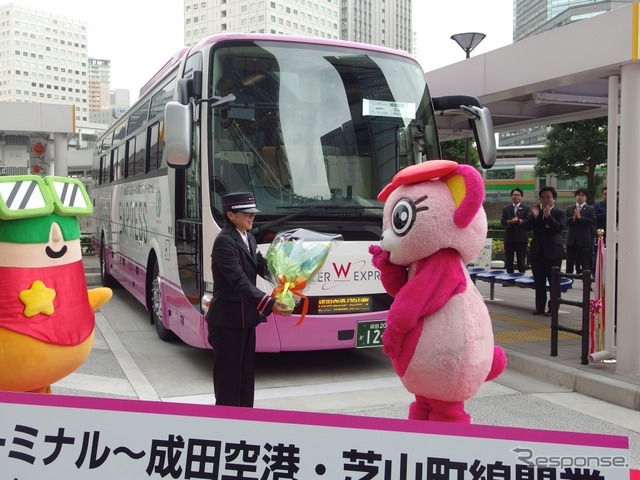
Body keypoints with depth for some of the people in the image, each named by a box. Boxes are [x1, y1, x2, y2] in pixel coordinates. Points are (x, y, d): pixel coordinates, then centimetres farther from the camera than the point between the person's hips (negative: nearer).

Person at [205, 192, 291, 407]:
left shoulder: (249, 239, 11)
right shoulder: (224, 241, -19)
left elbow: (262, 267, 6)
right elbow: (239, 280, -28)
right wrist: (269, 304, -37)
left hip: (246, 319, 9)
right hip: (227, 321, -9)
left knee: (246, 375, 17)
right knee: (228, 377, 0)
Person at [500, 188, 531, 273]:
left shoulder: (526, 208, 4)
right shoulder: (506, 208, 11)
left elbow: (528, 221, -8)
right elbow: (502, 220, -2)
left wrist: (519, 221, -23)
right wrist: (510, 222, -21)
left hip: (521, 238, -2)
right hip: (509, 238, 2)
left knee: (521, 260, 3)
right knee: (509, 260, 6)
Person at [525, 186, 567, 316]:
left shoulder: (560, 213, -1)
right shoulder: (536, 211, 10)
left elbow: (560, 227, -16)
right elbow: (528, 227, 1)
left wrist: (548, 216, -25)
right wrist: (534, 216, -14)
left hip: (553, 252, -4)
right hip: (537, 252, 4)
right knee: (538, 282, 8)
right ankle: (540, 307, 15)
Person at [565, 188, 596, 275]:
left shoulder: (590, 209, 3)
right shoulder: (569, 209, 12)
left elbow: (592, 221, -12)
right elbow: (565, 221, 1)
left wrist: (580, 217, -17)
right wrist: (573, 218, -16)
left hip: (584, 241, -3)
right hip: (571, 240, 3)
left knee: (585, 263, -1)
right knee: (569, 263, 8)